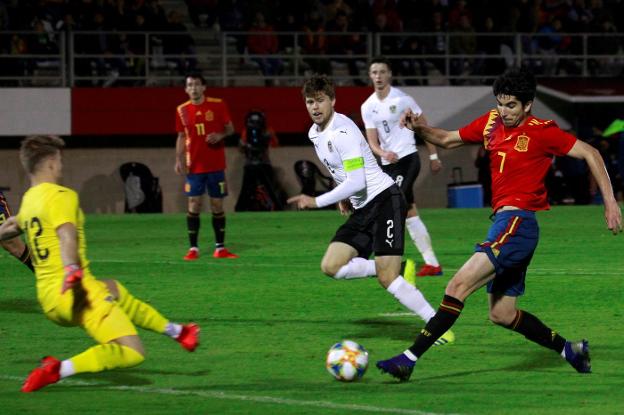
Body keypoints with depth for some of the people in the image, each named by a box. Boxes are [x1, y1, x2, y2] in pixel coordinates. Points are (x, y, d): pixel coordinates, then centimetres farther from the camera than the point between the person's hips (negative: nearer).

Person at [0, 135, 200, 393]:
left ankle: (175, 331, 46)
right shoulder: (60, 196, -9)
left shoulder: (29, 200, 16)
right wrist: (72, 272, -40)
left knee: (114, 290, 36)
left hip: (46, 298, 10)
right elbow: (66, 235, -27)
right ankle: (58, 370, -26)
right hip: (75, 293, -10)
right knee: (132, 353, -15)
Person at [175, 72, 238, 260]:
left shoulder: (218, 105, -4)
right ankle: (193, 248, 2)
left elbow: (230, 128, 4)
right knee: (194, 205, -4)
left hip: (216, 165, -1)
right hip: (194, 166, 1)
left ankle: (220, 248, 12)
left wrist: (220, 135, -18)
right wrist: (179, 159, -1)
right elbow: (181, 136, 10)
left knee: (217, 205, 4)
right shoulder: (182, 110, 2)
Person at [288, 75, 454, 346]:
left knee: (386, 278, -18)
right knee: (331, 266, -5)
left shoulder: (342, 132, -18)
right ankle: (398, 270, 5)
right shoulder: (314, 133, 11)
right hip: (362, 209, 9)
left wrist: (316, 202, -20)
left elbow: (357, 182, -24)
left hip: (384, 199, -9)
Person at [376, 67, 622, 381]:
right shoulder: (491, 123, 13)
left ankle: (410, 358, -24)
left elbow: (590, 153, -2)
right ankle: (570, 350, 27)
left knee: (460, 284, -20)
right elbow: (447, 140, 23)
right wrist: (419, 128, 3)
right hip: (503, 221, 9)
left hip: (518, 221, -9)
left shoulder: (541, 131, -5)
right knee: (501, 315, 13)